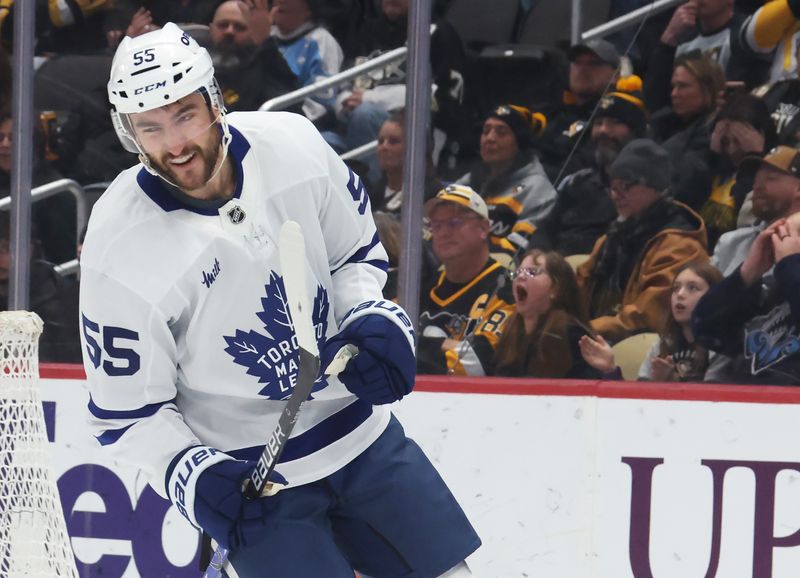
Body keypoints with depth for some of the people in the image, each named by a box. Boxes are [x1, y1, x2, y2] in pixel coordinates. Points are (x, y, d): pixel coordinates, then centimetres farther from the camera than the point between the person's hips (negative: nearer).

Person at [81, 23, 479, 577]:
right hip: (249, 476, -4)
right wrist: (190, 474, -26)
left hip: (360, 429, 4)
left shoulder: (291, 143, -11)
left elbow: (357, 252, 9)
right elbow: (128, 413, -11)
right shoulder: (119, 250, -21)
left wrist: (372, 319, -9)